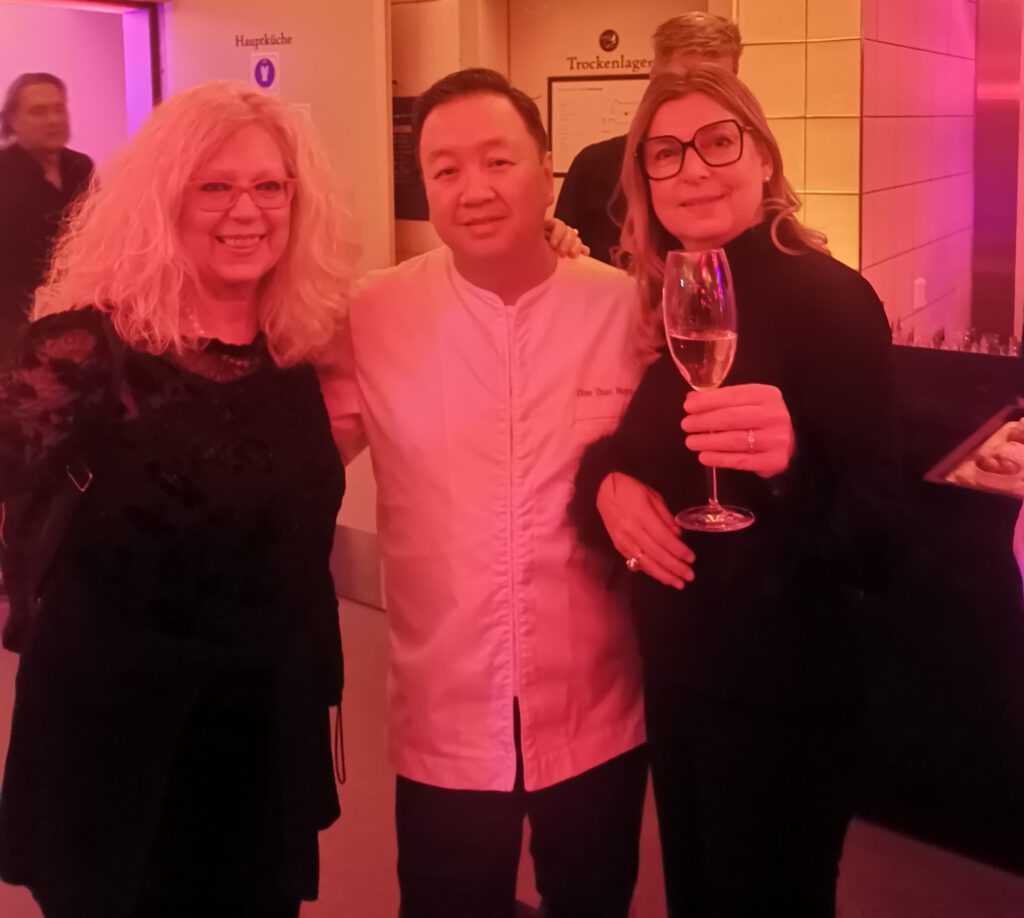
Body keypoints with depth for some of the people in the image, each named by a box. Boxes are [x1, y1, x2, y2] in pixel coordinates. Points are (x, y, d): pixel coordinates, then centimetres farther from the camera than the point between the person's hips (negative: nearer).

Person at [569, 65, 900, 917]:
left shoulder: (829, 299, -18)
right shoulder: (669, 302, 3)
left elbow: (874, 547, -23)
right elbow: (626, 450, 11)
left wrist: (790, 461, -43)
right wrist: (607, 482, -12)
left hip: (780, 694, -6)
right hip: (678, 676, 7)